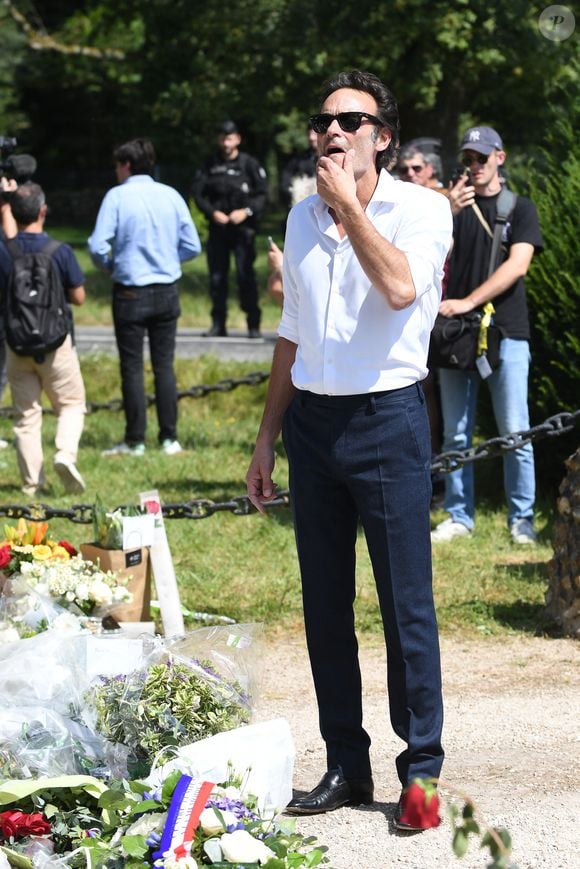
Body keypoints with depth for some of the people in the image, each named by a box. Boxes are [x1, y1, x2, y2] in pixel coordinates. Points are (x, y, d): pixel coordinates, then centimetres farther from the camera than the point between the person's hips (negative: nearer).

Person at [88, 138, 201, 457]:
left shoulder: (117, 197, -9)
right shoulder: (171, 196, 1)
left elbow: (98, 247, -13)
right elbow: (192, 246, 2)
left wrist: (110, 266, 8)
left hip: (130, 292, -3)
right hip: (167, 293, 3)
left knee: (132, 367, 4)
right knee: (164, 365, 10)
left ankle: (135, 441, 7)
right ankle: (169, 438, 10)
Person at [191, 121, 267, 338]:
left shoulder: (249, 164, 2)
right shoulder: (210, 165, 9)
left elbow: (262, 194, 0)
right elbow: (197, 192, 5)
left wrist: (247, 211, -14)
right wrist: (212, 212, -8)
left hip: (243, 228, -3)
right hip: (218, 227, 3)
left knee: (246, 275, -9)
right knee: (216, 276, 4)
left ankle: (253, 324, -4)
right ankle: (218, 324, 10)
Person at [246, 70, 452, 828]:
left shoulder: (422, 209, -5)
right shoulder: (303, 217, 12)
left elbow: (400, 288, -25)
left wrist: (348, 203, -17)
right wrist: (268, 438, 17)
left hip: (387, 421, -5)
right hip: (312, 419, 6)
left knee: (406, 604, -3)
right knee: (325, 607, 8)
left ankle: (421, 768, 6)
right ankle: (346, 766, 17)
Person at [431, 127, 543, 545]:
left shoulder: (520, 208, 6)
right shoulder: (453, 205, 13)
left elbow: (518, 264, -8)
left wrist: (468, 301, -16)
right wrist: (448, 215, -15)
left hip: (506, 333, -2)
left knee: (515, 432, -4)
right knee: (456, 433, 4)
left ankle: (522, 519, 4)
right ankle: (459, 516, 12)